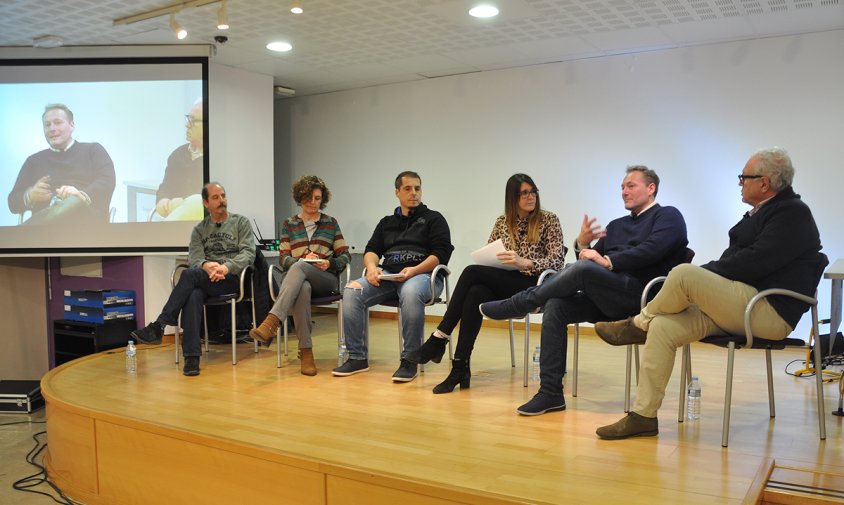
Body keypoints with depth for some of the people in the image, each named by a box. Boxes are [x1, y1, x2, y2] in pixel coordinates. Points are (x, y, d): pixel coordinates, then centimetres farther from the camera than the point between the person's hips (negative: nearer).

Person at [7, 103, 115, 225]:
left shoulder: (93, 150, 21)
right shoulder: (34, 160, 29)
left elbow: (107, 182, 1)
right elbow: (13, 202, 24)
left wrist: (81, 195, -20)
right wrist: (30, 196, -2)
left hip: (86, 217, -2)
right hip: (44, 221, 2)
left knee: (76, 203, -40)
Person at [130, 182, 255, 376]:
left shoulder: (241, 222, 10)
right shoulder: (199, 229, 19)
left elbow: (248, 253, -3)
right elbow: (194, 257, 4)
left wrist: (226, 267, -22)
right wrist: (206, 265, -21)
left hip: (232, 278, -3)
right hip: (204, 280, 3)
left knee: (189, 275, -31)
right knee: (193, 295, -34)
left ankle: (159, 326, -28)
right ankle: (192, 357, -36)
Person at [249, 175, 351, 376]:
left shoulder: (331, 223, 18)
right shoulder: (288, 225, 19)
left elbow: (345, 256, 12)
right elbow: (283, 258, 9)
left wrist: (329, 263, -10)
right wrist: (303, 259, -13)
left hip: (325, 279, 0)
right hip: (296, 277, 1)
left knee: (299, 268, -37)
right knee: (303, 288, -40)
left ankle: (271, 322, -53)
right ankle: (306, 351, -42)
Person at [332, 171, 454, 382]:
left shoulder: (433, 219, 13)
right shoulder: (386, 223, 26)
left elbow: (441, 254, 0)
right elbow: (372, 250, 17)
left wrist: (415, 270, -17)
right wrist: (372, 266, -8)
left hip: (422, 274, -4)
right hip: (387, 275, 4)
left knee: (411, 292, -40)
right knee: (352, 291, -23)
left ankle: (409, 360, -30)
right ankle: (357, 357, -16)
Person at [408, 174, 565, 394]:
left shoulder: (549, 220, 2)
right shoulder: (502, 222, 16)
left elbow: (557, 261, -7)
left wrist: (524, 262, -23)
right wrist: (490, 260, -7)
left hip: (533, 286, -4)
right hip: (503, 285, 4)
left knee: (472, 272, -26)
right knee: (475, 293, -33)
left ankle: (439, 340, -22)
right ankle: (460, 368, -30)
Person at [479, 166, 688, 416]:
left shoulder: (668, 216, 9)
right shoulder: (617, 225, 29)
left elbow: (651, 251, -12)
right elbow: (590, 258, 20)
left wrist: (608, 261, -15)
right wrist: (582, 245, -2)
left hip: (640, 293, -7)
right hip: (606, 299, 7)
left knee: (581, 269, -31)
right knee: (555, 306, -18)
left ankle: (518, 304, -12)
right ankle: (550, 393, -16)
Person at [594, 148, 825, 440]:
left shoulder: (793, 213, -8)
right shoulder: (764, 211, 20)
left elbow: (754, 263, -20)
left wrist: (701, 274, -11)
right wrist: (703, 275, 3)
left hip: (770, 312, -9)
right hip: (741, 308, 9)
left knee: (684, 274, -27)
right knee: (663, 328, -9)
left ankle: (638, 324, 0)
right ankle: (643, 416, -7)